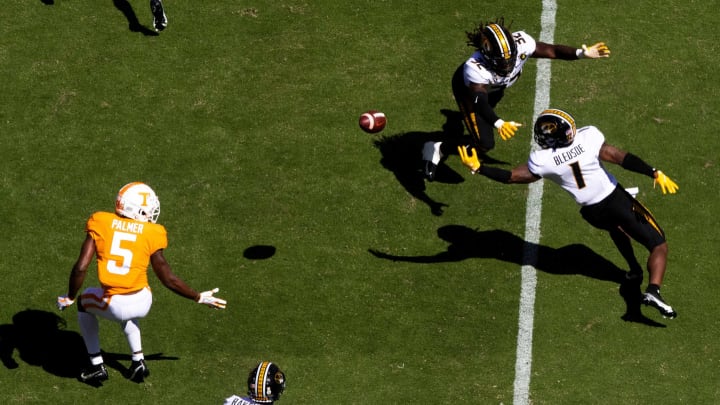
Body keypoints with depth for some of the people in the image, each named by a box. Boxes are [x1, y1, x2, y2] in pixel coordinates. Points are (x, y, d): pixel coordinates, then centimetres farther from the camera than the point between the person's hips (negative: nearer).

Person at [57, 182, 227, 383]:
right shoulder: (151, 234, 0)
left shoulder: (101, 223, -1)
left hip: (115, 306, -2)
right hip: (142, 303, 2)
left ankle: (97, 366, 28)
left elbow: (81, 268, -6)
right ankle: (138, 360, 31)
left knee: (84, 301, 32)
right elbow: (168, 278, 7)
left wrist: (69, 297, 11)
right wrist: (198, 297, 21)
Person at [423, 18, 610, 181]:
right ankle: (438, 149, 6)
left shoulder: (520, 43, -38)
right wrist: (499, 124, -69)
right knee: (485, 144, -13)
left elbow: (553, 51, -30)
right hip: (468, 88, -5)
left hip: (495, 85, 5)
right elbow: (480, 102, -52)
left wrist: (582, 53, -42)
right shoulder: (475, 69, -49)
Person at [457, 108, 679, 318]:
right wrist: (655, 173, -16)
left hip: (592, 212, 3)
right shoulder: (588, 138, -21)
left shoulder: (543, 161, -16)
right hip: (617, 200, -3)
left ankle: (634, 270, 46)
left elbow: (511, 176, -9)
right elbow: (621, 158, -19)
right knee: (659, 246, 5)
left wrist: (477, 168, -3)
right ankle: (653, 290, -18)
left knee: (616, 227, 40)